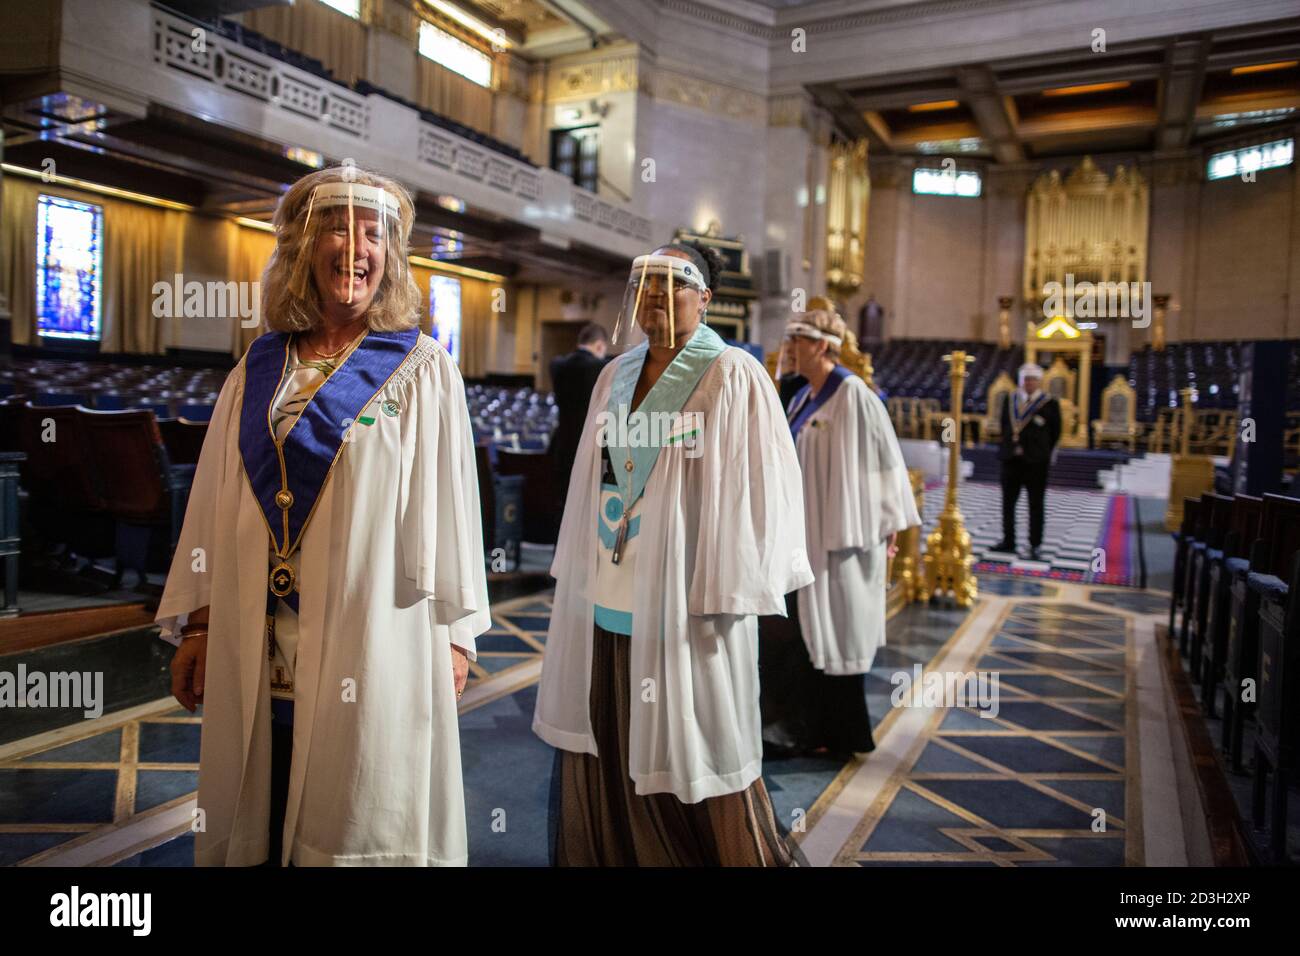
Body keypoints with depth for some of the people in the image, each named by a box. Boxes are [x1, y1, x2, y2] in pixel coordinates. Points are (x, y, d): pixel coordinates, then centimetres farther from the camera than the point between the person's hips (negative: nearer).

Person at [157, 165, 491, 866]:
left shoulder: (422, 369, 0)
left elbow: (448, 497, -3)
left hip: (371, 642, -3)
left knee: (362, 815, 4)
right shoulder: (257, 372, 10)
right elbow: (216, 506, 11)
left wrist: (452, 631, -4)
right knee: (261, 816, 12)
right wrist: (196, 625, 8)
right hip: (257, 646, 4)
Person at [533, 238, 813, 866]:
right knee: (603, 748, 14)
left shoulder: (734, 378, -7)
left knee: (686, 749, 6)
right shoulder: (616, 376, 11)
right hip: (605, 599, 6)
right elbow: (590, 480, 15)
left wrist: (723, 598, -14)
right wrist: (576, 575, 13)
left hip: (679, 600, -6)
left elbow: (758, 487, -11)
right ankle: (606, 852, 33)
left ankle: (723, 850, 28)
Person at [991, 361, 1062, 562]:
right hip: (1011, 460, 4)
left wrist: (1041, 453, 4)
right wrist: (1009, 448, 7)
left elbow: (1055, 433, 2)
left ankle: (1035, 547, 6)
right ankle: (1008, 542, 17)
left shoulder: (1050, 404, -4)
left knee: (1035, 506, 2)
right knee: (1008, 502, 8)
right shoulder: (1009, 402, 9)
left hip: (1035, 463, -4)